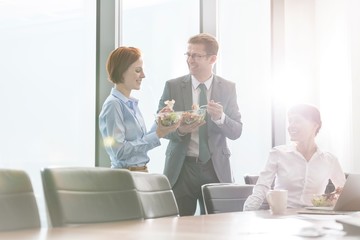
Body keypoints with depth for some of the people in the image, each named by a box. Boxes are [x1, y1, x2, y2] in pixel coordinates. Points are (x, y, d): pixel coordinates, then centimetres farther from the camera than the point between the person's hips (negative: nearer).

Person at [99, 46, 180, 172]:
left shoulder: (132, 103, 10)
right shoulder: (113, 105, -14)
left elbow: (140, 142, 10)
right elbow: (119, 151, -20)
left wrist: (159, 123, 0)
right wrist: (157, 134, -20)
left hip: (141, 171, 8)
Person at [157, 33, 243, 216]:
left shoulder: (228, 88, 5)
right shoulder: (173, 86, 2)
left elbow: (236, 132, 2)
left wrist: (220, 117, -19)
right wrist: (179, 130, -18)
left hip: (216, 168, 1)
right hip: (181, 167, -1)